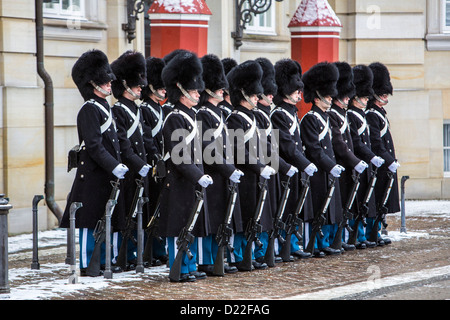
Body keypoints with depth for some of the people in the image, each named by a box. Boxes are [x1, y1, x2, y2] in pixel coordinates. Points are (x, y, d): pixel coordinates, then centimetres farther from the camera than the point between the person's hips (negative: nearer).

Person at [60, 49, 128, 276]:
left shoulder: (104, 107, 16)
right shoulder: (89, 110, -13)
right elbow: (93, 146, -20)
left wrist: (118, 165, 13)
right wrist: (114, 166, -23)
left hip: (107, 174, 9)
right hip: (93, 175, -9)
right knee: (90, 221, -4)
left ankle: (101, 261, 19)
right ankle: (87, 265, 1)